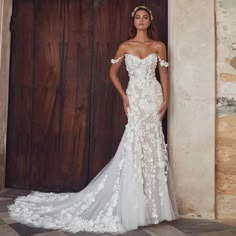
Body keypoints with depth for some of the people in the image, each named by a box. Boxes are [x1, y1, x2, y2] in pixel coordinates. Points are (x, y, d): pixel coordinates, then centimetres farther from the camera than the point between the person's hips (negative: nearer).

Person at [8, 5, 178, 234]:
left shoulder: (158, 46, 7)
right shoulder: (125, 47, 5)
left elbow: (164, 74, 8)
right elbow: (113, 72, 12)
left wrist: (166, 100, -1)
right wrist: (123, 96, 1)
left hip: (153, 97, 1)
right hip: (135, 98, -1)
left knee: (152, 146, 2)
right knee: (135, 147, -5)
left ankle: (150, 205, 15)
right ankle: (133, 207, 5)